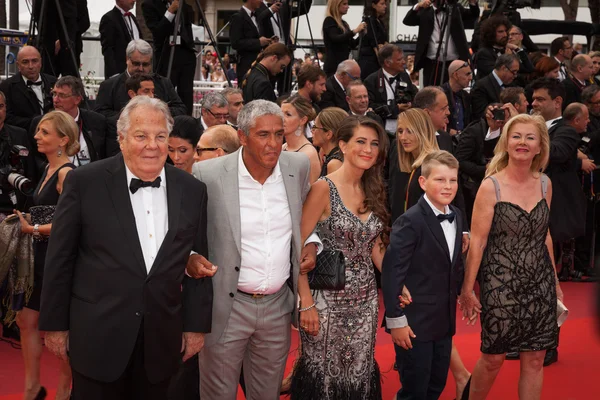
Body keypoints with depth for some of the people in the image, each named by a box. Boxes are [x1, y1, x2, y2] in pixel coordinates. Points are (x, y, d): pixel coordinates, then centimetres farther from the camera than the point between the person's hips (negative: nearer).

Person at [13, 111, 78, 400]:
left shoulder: (66, 173, -16)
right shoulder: (49, 168, 11)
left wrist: (31, 229, -16)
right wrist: (26, 222, -1)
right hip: (41, 256, 9)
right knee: (26, 320, 12)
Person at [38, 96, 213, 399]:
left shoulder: (192, 190, 4)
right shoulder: (85, 182, -6)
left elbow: (197, 263, 8)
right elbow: (60, 259, -2)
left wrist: (196, 326, 7)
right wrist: (55, 325, -1)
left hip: (162, 340, 3)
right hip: (98, 336, -2)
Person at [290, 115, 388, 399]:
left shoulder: (373, 192, 8)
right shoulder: (324, 189, -12)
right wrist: (306, 303, -17)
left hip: (366, 300, 6)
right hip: (328, 299, -6)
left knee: (359, 374, 11)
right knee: (323, 374, 5)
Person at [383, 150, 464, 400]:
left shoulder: (456, 216, 6)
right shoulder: (410, 222, -18)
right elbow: (392, 273, -19)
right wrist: (396, 320, -18)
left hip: (444, 321, 7)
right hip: (415, 322, -7)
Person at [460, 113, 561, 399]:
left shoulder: (544, 184, 4)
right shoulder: (491, 186, -10)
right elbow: (477, 241, -10)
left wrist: (554, 280, 17)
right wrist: (467, 289, -11)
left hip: (540, 283, 4)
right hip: (500, 284, -4)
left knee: (535, 359, 7)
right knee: (493, 358, 4)